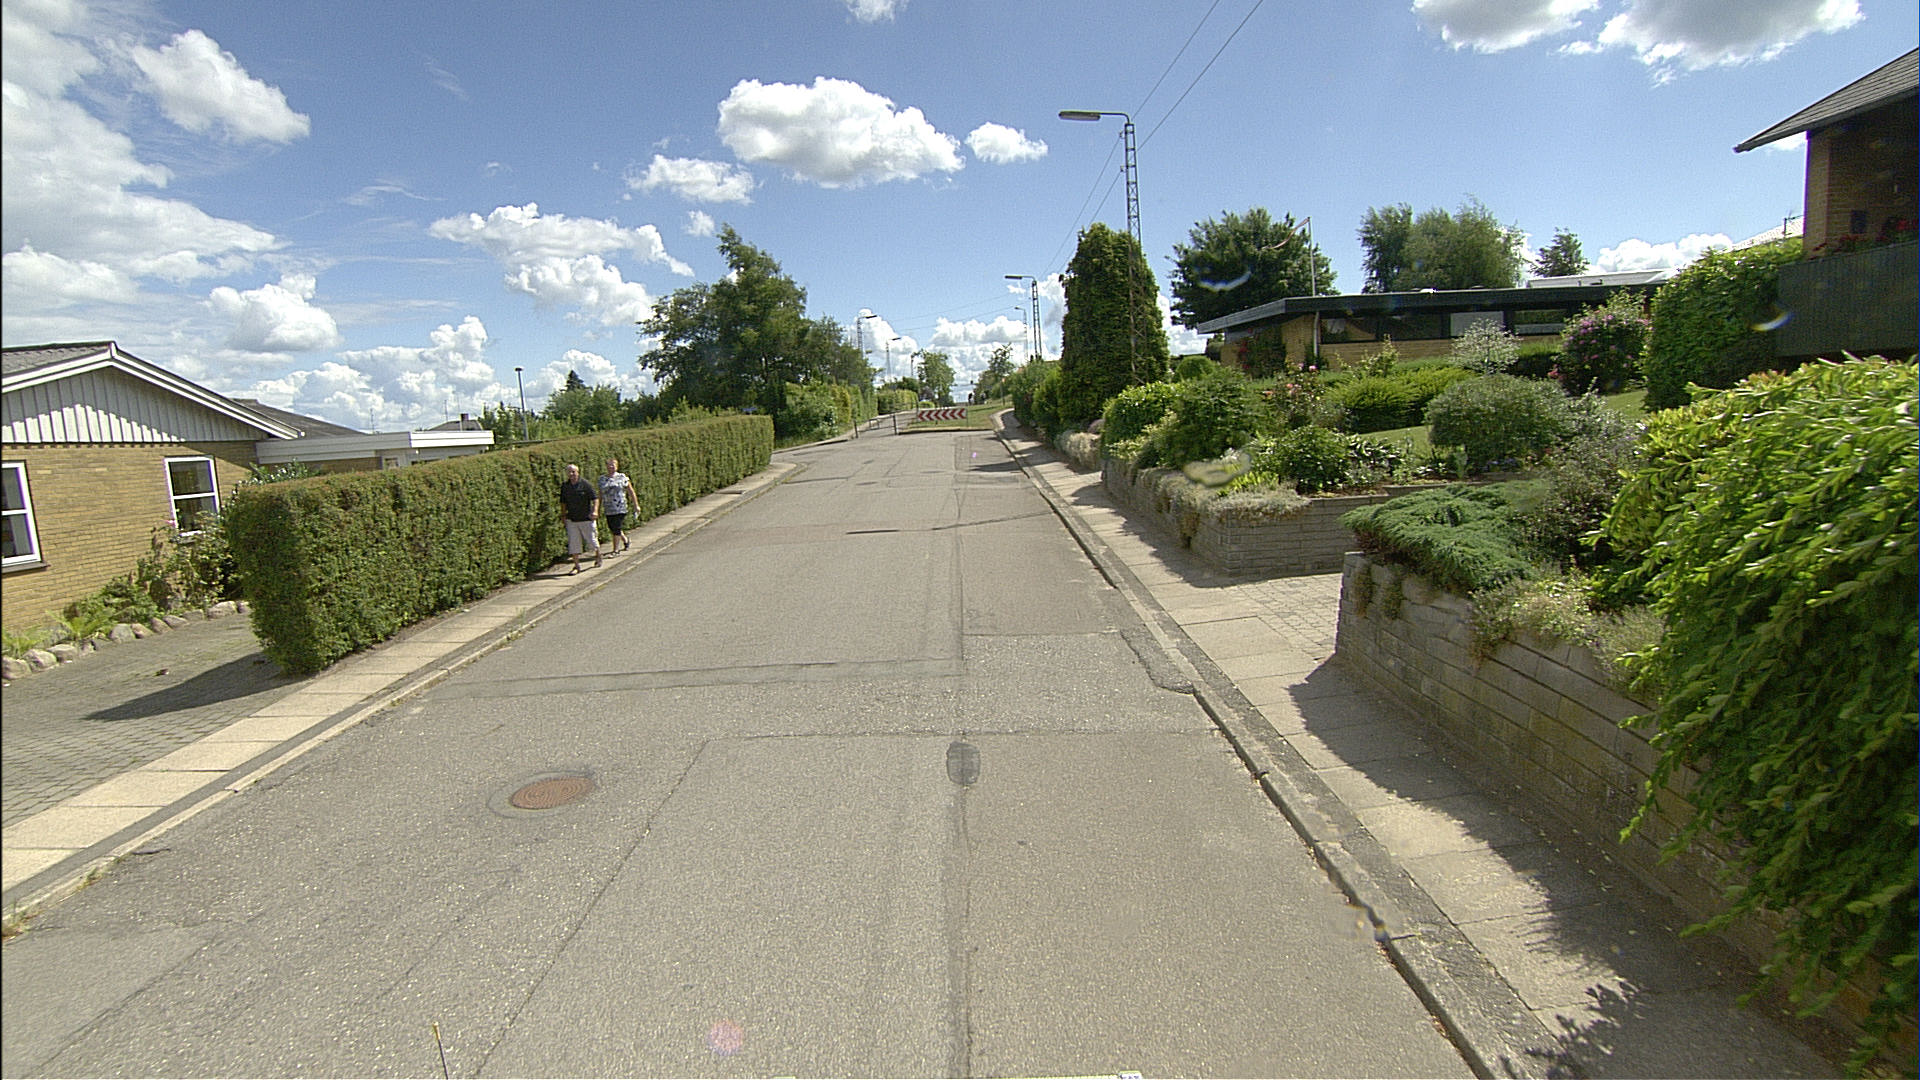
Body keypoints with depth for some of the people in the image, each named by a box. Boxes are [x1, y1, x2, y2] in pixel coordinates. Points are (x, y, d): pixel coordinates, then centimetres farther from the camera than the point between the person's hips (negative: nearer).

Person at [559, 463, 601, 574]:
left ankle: (598, 557, 35)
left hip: (586, 519, -3)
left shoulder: (585, 485, -8)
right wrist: (563, 515, 15)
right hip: (572, 519, 3)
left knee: (591, 540, 6)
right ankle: (576, 566, 7)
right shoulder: (564, 486, 4)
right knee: (573, 542, 0)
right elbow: (563, 502, 15)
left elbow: (595, 498, -8)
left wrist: (595, 511, -21)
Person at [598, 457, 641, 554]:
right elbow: (600, 495, 15)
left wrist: (636, 505, 4)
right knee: (612, 528, 8)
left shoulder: (622, 477, 2)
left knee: (616, 529, -8)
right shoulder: (602, 478, 11)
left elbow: (631, 491, 5)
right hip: (608, 509, 4)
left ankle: (616, 550, -1)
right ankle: (626, 541, 32)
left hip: (620, 508, -4)